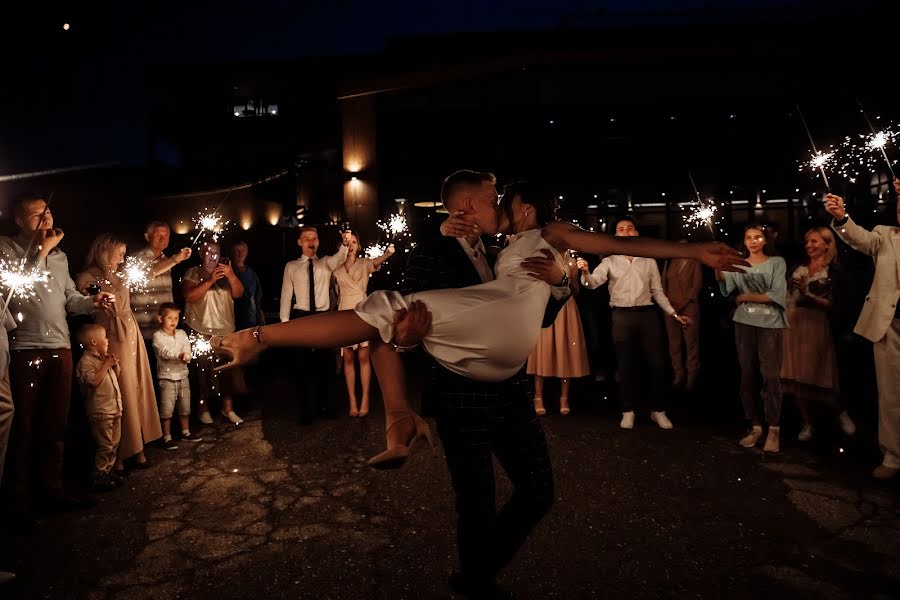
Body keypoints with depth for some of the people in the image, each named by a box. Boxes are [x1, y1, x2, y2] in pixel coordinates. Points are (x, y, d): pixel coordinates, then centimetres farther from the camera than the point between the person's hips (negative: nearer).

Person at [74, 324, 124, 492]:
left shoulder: (104, 358, 14)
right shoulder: (86, 360, -12)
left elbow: (116, 376, 24)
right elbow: (93, 381, -25)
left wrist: (115, 364, 6)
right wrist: (106, 365, -18)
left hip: (114, 408, 9)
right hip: (100, 410, -9)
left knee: (114, 444, 14)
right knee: (105, 446, -5)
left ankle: (108, 471, 24)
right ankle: (98, 477, 5)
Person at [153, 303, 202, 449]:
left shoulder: (182, 333, 7)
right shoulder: (158, 336, -8)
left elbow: (187, 347, -7)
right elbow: (165, 352, -23)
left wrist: (186, 355, -30)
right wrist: (179, 355, -41)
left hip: (182, 376, 5)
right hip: (167, 378, -5)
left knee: (185, 408, 15)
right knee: (167, 410, -1)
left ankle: (186, 433, 30)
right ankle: (167, 438, 11)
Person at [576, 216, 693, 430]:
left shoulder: (649, 261, 11)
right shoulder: (610, 261, 5)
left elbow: (657, 292, 13)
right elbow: (593, 283, -10)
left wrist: (674, 314, 7)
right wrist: (585, 273, -32)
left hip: (648, 315, 2)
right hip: (622, 317, -1)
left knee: (657, 364, 3)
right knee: (626, 366, 6)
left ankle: (658, 411, 19)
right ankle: (628, 411, 19)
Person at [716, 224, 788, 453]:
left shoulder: (777, 262, 5)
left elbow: (777, 295, -6)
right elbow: (724, 283, -11)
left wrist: (744, 297, -3)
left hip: (770, 324, -3)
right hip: (744, 324, 3)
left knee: (770, 377, -6)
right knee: (747, 376, 5)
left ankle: (774, 429, 4)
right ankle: (755, 426, 14)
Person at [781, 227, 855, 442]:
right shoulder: (799, 269, 11)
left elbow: (833, 304, -9)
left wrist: (807, 294, -18)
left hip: (818, 327, -4)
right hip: (793, 326, 4)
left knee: (820, 375, 1)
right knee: (796, 376, 4)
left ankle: (841, 412, 30)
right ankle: (807, 423, 19)